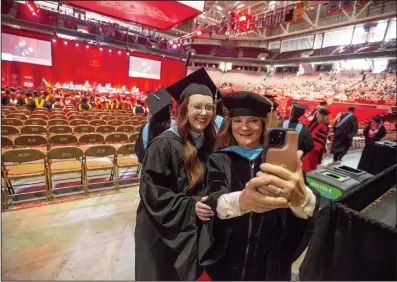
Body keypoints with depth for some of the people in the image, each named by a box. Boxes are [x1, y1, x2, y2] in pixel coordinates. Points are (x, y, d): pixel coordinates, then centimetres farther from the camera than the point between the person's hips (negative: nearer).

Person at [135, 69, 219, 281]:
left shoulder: (207, 143, -1)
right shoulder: (164, 145, -22)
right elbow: (151, 193, -21)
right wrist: (189, 206, -28)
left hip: (193, 230, 6)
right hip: (165, 232, -6)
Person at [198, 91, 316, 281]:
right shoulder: (219, 160, -7)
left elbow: (310, 208, -23)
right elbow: (215, 201, -25)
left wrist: (301, 198, -47)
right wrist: (241, 200, -48)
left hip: (271, 261, 1)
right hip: (227, 261, 0)